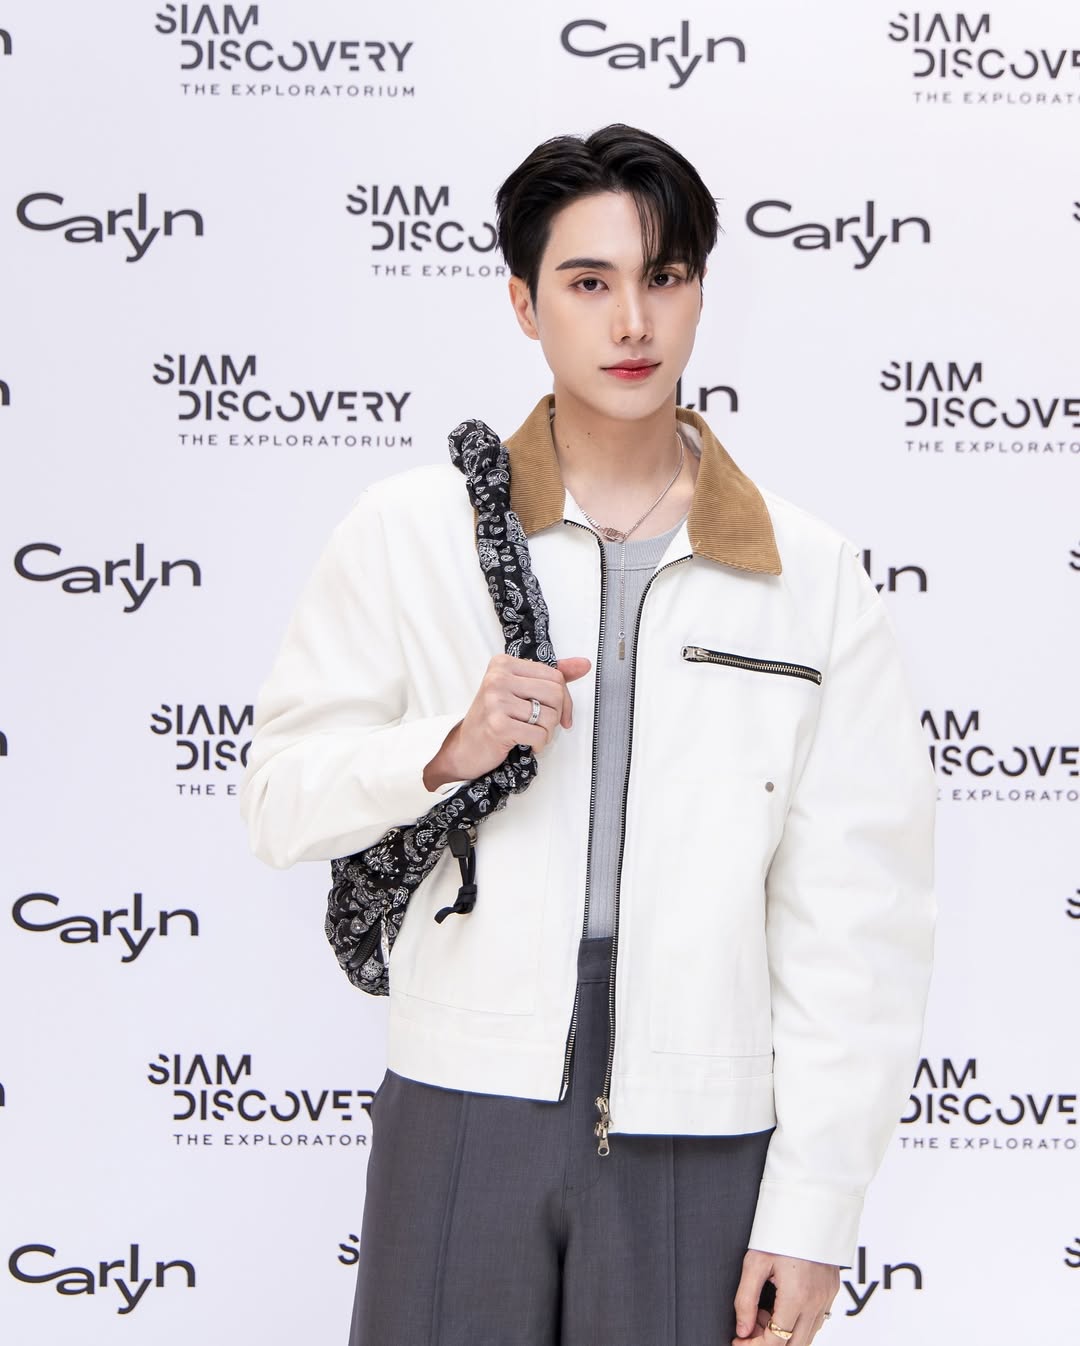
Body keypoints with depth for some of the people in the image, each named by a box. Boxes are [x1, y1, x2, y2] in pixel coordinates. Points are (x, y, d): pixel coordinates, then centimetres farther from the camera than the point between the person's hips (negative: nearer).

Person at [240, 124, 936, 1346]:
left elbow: (859, 919, 0)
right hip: (464, 1109, 0)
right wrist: (445, 748, -15)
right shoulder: (408, 533, 2)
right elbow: (279, 797, 4)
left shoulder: (812, 580, 1)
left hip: (701, 1138, 0)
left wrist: (811, 1212, -4)